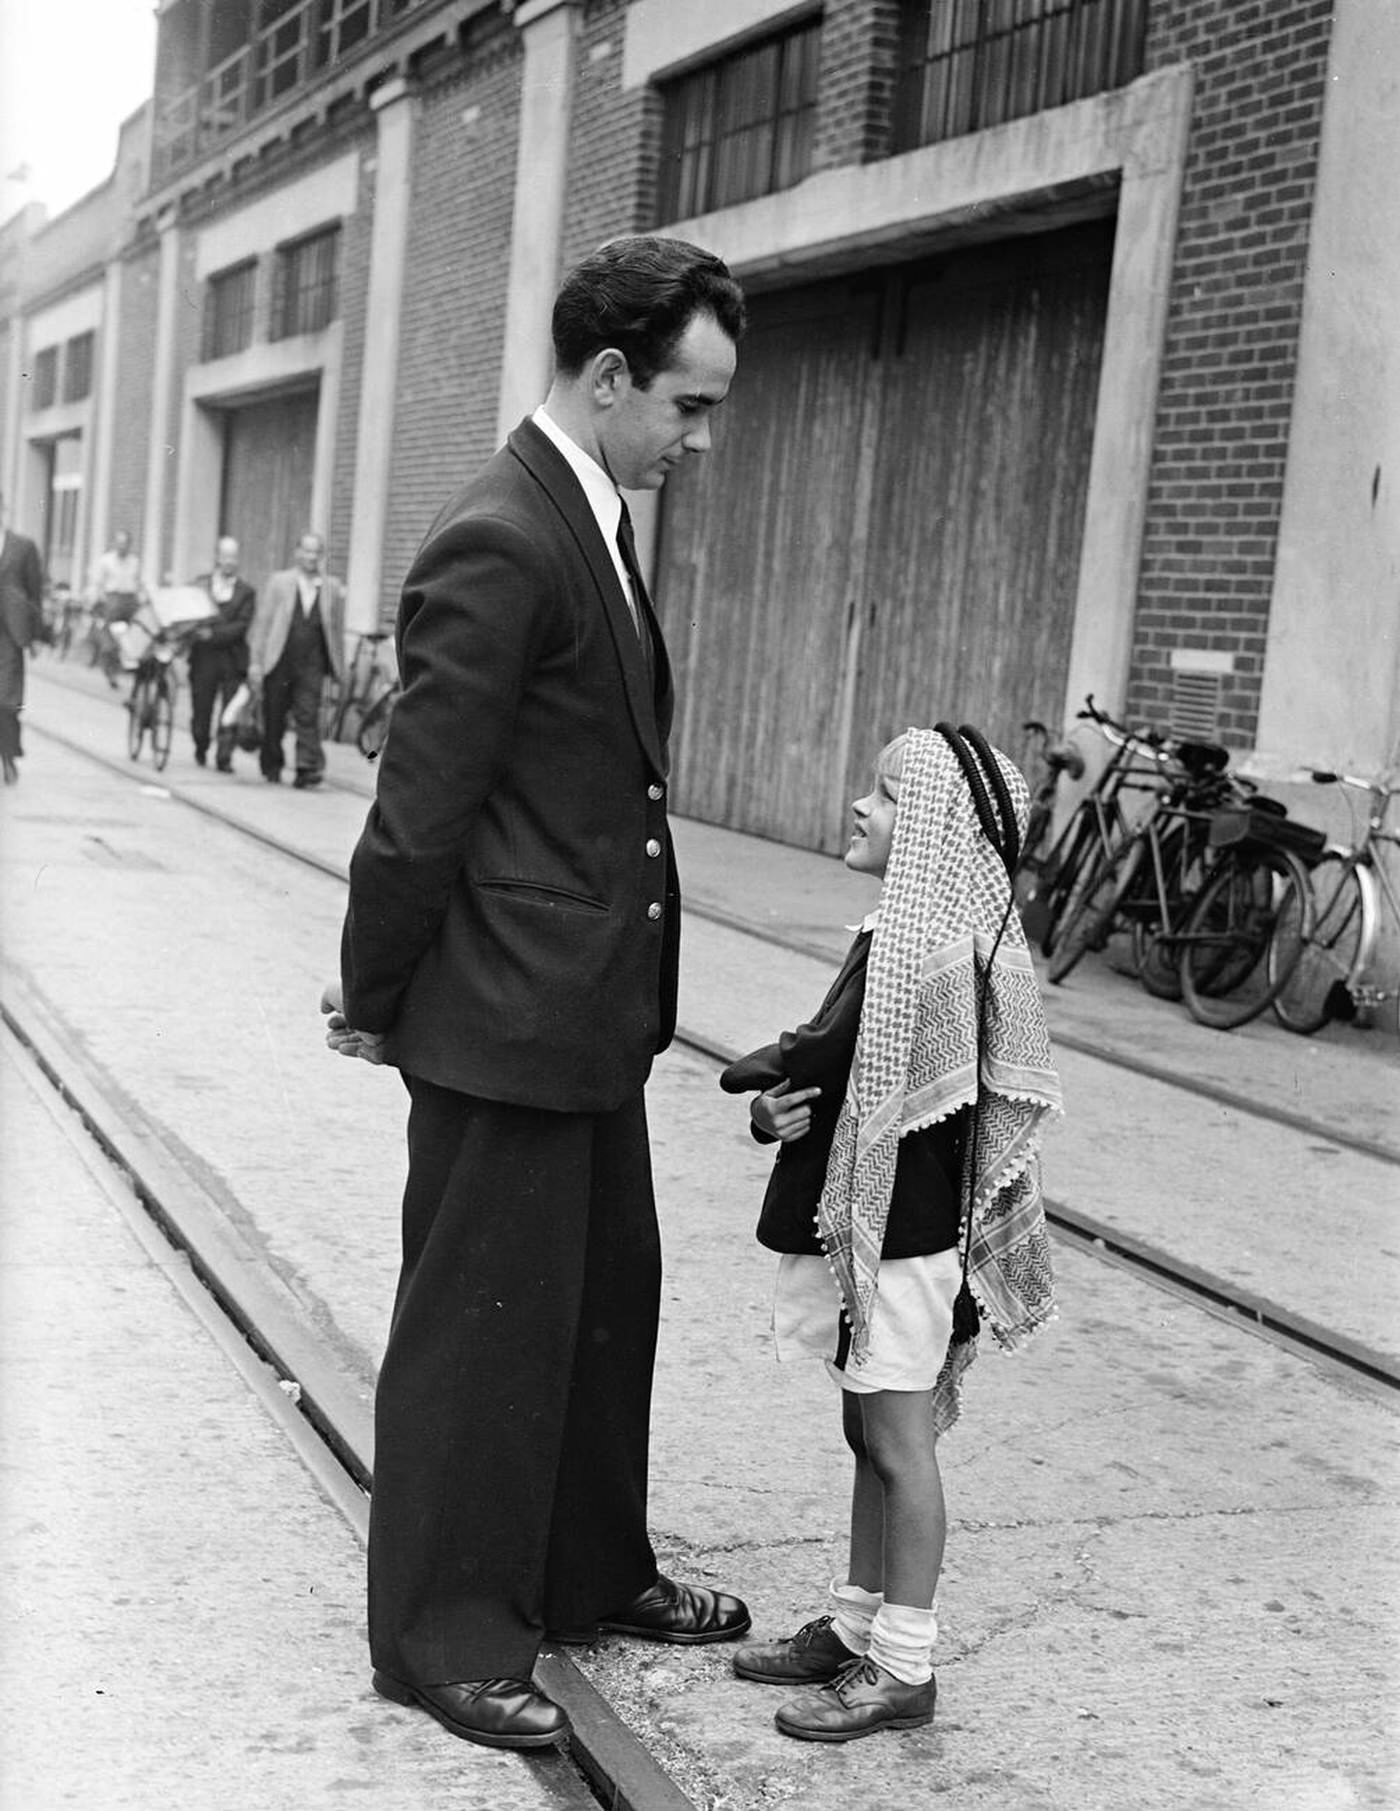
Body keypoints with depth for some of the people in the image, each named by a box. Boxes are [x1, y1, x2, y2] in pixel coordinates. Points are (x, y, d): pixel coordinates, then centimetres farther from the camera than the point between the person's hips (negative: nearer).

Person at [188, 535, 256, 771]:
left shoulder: (246, 591, 4)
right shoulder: (200, 584, 9)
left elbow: (242, 626, -5)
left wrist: (213, 633, -15)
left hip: (233, 660, -1)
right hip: (204, 657, 1)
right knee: (201, 709, 8)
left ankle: (224, 758, -2)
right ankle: (201, 749, 31)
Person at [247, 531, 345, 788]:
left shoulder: (332, 588, 7)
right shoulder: (278, 582, 3)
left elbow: (337, 629, 11)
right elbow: (261, 622, 1)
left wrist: (338, 667, 8)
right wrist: (255, 661, -5)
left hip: (311, 663, 0)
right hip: (278, 661, 0)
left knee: (308, 716, -13)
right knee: (274, 719, 9)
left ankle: (308, 768, -15)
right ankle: (271, 766, 28)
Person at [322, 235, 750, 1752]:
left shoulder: (589, 526, 11)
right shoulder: (499, 544, -21)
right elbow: (420, 806, -18)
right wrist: (374, 1001, -8)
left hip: (590, 1013, 9)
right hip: (503, 1018, -9)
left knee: (607, 1301, 20)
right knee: (482, 1329, 5)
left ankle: (588, 1574, 38)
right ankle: (441, 1631, 22)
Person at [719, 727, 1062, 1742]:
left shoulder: (929, 951, -20)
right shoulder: (910, 935, 12)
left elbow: (817, 1058, -22)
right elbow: (844, 1079, 12)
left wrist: (758, 1081, -2)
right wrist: (778, 1110, -6)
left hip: (900, 1235, -10)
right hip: (871, 1229, 10)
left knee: (898, 1441, 0)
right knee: (874, 1435, 17)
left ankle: (904, 1669, 10)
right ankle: (857, 1627, 30)